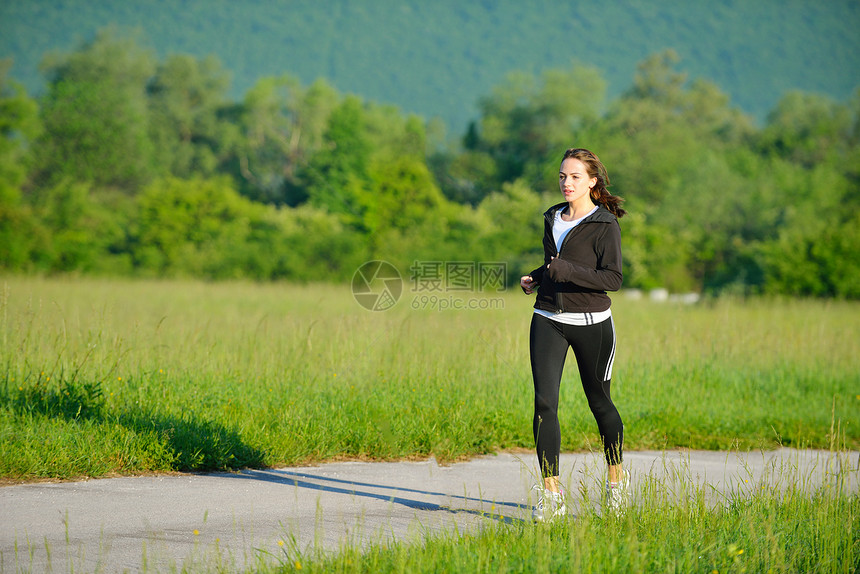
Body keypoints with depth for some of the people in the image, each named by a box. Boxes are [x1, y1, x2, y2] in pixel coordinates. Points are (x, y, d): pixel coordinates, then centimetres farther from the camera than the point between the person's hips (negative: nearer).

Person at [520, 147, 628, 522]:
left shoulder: (605, 225, -7)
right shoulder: (553, 220, 12)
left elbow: (612, 278, -16)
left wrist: (568, 272, -27)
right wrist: (535, 278, 9)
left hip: (591, 322, -4)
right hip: (549, 320, 4)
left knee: (599, 401, 10)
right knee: (544, 401, -11)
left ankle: (616, 475, 34)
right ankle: (551, 492, -11)